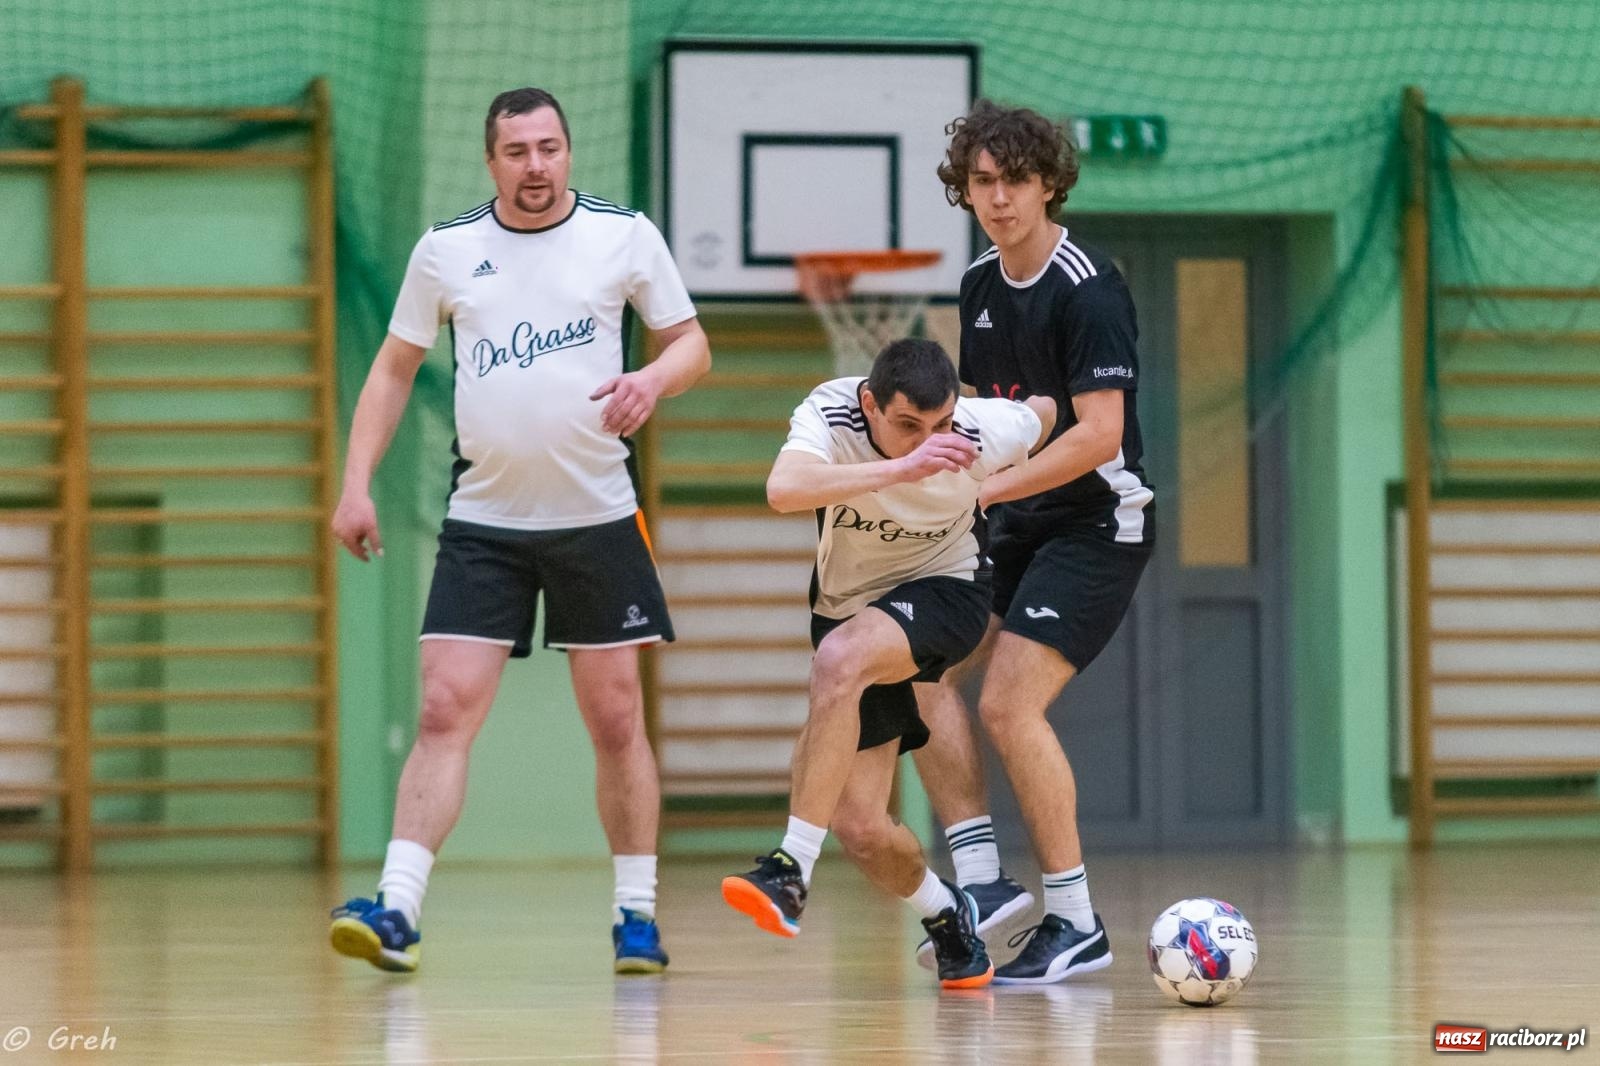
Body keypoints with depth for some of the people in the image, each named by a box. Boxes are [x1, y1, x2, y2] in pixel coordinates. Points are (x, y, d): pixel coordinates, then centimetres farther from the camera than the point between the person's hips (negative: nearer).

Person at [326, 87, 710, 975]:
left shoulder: (624, 235, 0)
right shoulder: (446, 248, 3)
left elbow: (691, 342, 7)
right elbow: (394, 367, 10)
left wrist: (655, 379, -16)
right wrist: (356, 484, 1)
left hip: (598, 518, 0)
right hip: (483, 521, 0)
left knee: (615, 720, 5)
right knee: (445, 711, -10)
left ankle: (636, 915, 16)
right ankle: (396, 911, -15)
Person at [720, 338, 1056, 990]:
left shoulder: (986, 433, -21)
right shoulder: (831, 412, -24)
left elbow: (1044, 413, 4)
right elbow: (783, 490, -45)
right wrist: (899, 470, -52)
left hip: (945, 594, -2)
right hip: (851, 613, 2)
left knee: (840, 655, -36)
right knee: (860, 828, -6)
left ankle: (791, 871, -34)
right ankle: (946, 917, 27)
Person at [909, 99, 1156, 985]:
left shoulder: (1086, 290, -17)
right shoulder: (979, 285, 9)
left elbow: (1098, 434, -23)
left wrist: (984, 489, -24)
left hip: (1097, 522, -8)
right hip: (1018, 524, 8)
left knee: (1009, 704, -18)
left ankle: (1074, 921, -8)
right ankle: (983, 882, -1)